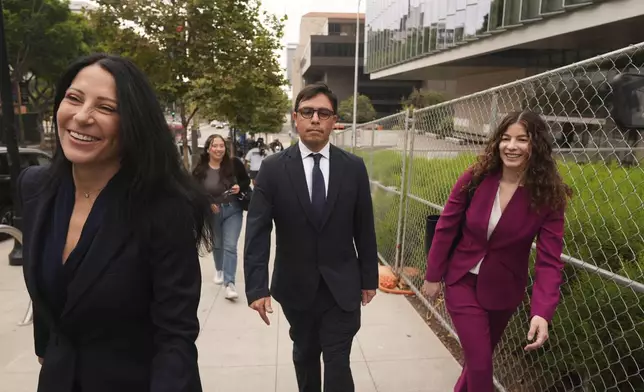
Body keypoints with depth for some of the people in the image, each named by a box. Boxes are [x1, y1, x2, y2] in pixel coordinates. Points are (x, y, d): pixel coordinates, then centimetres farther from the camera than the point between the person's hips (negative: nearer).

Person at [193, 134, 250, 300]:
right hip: (212, 213, 2)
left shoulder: (234, 163, -13)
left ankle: (229, 283, -7)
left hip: (233, 210, -2)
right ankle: (219, 270, 47)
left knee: (230, 246, -9)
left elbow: (246, 181, 0)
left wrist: (239, 187, -21)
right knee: (217, 244, 21)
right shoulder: (200, 169, -11)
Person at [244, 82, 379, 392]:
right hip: (295, 285, 1)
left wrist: (369, 277, 4)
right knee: (305, 354, 21)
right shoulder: (273, 168, -8)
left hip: (342, 285, 0)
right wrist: (257, 287, -18)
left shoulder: (354, 167, -4)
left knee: (338, 361, 3)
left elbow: (364, 227, 0)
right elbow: (257, 232, -11)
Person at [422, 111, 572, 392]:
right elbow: (445, 228, -6)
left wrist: (542, 312, -31)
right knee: (480, 362, -3)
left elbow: (549, 261, -18)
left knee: (479, 355, 21)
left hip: (502, 290, 1)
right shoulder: (474, 179, -14)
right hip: (462, 280, -1)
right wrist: (433, 275, 0)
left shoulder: (548, 197, -15)